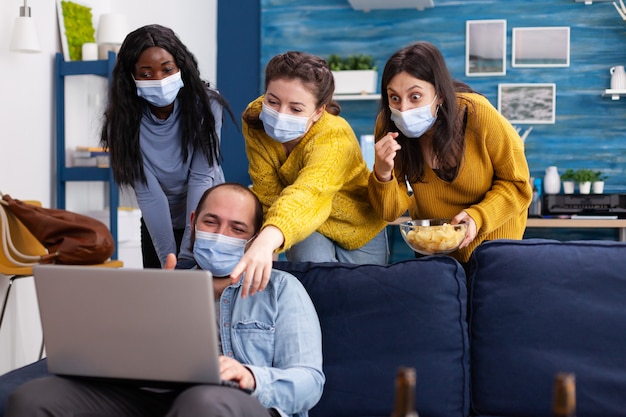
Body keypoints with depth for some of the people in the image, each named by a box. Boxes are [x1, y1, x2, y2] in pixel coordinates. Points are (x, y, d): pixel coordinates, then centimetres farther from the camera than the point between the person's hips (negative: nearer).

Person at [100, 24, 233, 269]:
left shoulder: (205, 104, -20)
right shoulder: (124, 120, -19)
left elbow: (200, 178, -22)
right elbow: (148, 194, -21)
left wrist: (186, 257, -28)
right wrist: (168, 260, -26)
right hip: (157, 226, 1)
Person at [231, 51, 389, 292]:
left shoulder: (334, 138, -39)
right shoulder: (254, 120, -24)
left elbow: (309, 193, -59)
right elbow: (268, 193, -22)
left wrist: (266, 241, -77)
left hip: (357, 227, -2)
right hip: (307, 226, 2)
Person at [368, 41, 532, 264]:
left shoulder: (477, 115, -30)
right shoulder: (388, 126, -22)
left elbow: (517, 184, -17)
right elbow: (391, 211, -19)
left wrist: (477, 218, -33)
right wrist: (383, 174, -38)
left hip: (490, 233, -2)